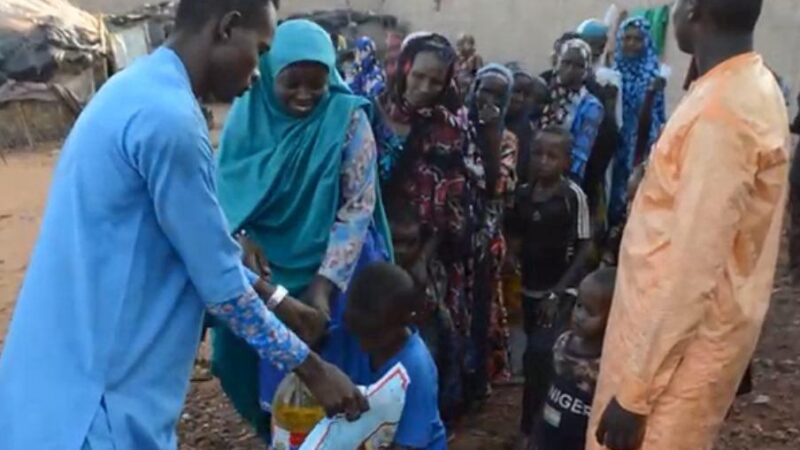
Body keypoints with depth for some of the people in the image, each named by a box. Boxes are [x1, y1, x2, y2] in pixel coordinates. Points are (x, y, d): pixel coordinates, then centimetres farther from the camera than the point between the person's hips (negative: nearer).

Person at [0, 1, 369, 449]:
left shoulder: (140, 89, 7)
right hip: (94, 396, -9)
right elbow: (221, 284, -19)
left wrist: (276, 299, 14)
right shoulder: (168, 118, -24)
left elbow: (204, 245, 13)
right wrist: (312, 369, -7)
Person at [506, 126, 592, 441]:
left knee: (539, 354, -15)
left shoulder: (574, 196, -13)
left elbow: (584, 249, -10)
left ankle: (530, 428, 4)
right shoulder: (522, 193, -1)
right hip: (530, 289, 4)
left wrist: (558, 292, -14)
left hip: (560, 292, -4)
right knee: (538, 356, 14)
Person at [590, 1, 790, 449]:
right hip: (687, 330, 9)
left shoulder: (720, 110, -24)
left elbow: (691, 270, -26)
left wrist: (634, 391, -20)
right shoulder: (753, 88, 7)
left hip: (680, 342, -9)